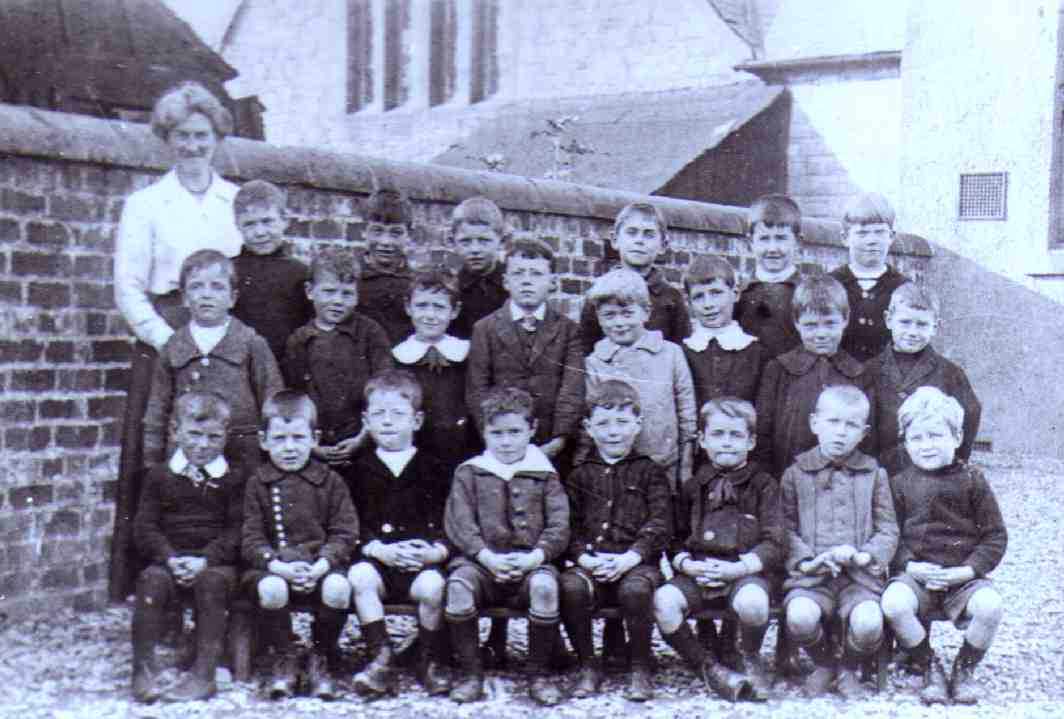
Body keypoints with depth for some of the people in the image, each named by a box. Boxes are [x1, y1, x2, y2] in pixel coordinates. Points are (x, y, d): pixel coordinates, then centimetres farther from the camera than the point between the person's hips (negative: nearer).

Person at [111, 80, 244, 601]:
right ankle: (146, 579, 0)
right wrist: (170, 340, -11)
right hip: (164, 339, -2)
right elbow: (128, 289, 2)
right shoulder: (145, 204, 8)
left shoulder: (240, 202, 14)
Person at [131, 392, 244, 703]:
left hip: (217, 562, -1)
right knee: (151, 580, -29)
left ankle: (204, 674, -30)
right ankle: (143, 668, -23)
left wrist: (206, 559, -17)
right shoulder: (159, 476, 11)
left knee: (213, 582, -32)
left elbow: (237, 530, -1)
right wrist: (171, 558, -14)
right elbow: (145, 527, 4)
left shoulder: (233, 480, 8)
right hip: (169, 559, 1)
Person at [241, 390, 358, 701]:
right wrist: (279, 566, -17)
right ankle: (285, 661, -7)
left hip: (321, 564, 0)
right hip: (273, 566, 0)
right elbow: (251, 538, 1)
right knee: (271, 589, -34)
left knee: (338, 588, -31)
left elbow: (344, 533, 2)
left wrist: (321, 565, -16)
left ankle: (321, 659, -4)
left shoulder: (330, 481, 9)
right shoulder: (257, 484, 8)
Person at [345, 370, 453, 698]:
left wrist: (436, 551, -12)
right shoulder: (358, 469, 12)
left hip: (423, 561, -1)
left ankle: (429, 660, -6)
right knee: (360, 577, -30)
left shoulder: (434, 469, 11)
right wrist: (379, 549, -12)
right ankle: (382, 659, -21)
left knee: (432, 585, -30)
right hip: (376, 558, 1)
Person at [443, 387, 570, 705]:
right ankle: (469, 672, -15)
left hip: (530, 562, 0)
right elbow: (459, 523, 0)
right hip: (481, 561, 0)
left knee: (545, 585, -33)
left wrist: (535, 557, -15)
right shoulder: (469, 473, 12)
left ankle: (538, 672, -14)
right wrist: (487, 557, -15)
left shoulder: (544, 475, 13)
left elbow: (559, 527, 3)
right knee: (459, 583, -31)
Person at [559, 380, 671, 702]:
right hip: (590, 563, 2)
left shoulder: (649, 472, 12)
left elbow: (659, 523, 0)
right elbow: (570, 525, 8)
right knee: (570, 587, -30)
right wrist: (584, 557, -11)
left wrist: (631, 557, -15)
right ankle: (587, 666, -9)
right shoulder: (580, 474, 17)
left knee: (635, 588, -34)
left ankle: (641, 669, -12)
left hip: (637, 563, -2)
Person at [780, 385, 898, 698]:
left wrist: (864, 556, -9)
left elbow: (888, 530, 9)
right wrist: (806, 561, -11)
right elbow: (786, 529, 5)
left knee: (868, 623, -29)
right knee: (800, 617, -31)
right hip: (811, 575, 0)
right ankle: (823, 665, 5)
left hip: (860, 574, 0)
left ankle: (849, 669, 8)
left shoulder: (874, 474, 13)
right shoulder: (795, 474, 10)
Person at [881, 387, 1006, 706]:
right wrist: (909, 565, -13)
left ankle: (964, 669, 0)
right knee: (894, 603, -32)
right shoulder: (900, 484, 7)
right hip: (916, 575, 0)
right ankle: (929, 667, -4)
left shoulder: (972, 481, 4)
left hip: (964, 576, 0)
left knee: (990, 605, -30)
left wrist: (971, 569, -11)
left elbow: (995, 536, 3)